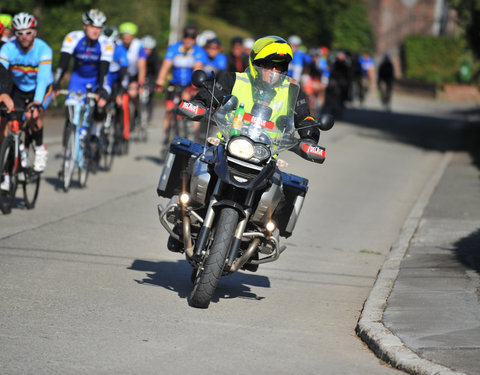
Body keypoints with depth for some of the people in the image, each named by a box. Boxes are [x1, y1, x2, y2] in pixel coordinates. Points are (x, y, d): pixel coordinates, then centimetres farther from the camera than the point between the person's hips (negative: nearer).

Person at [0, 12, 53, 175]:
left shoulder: (43, 49, -26)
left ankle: (40, 148, -5)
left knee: (32, 116, -30)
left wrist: (37, 102, -50)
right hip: (19, 89, 3)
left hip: (41, 90, -3)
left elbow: (43, 78, -36)